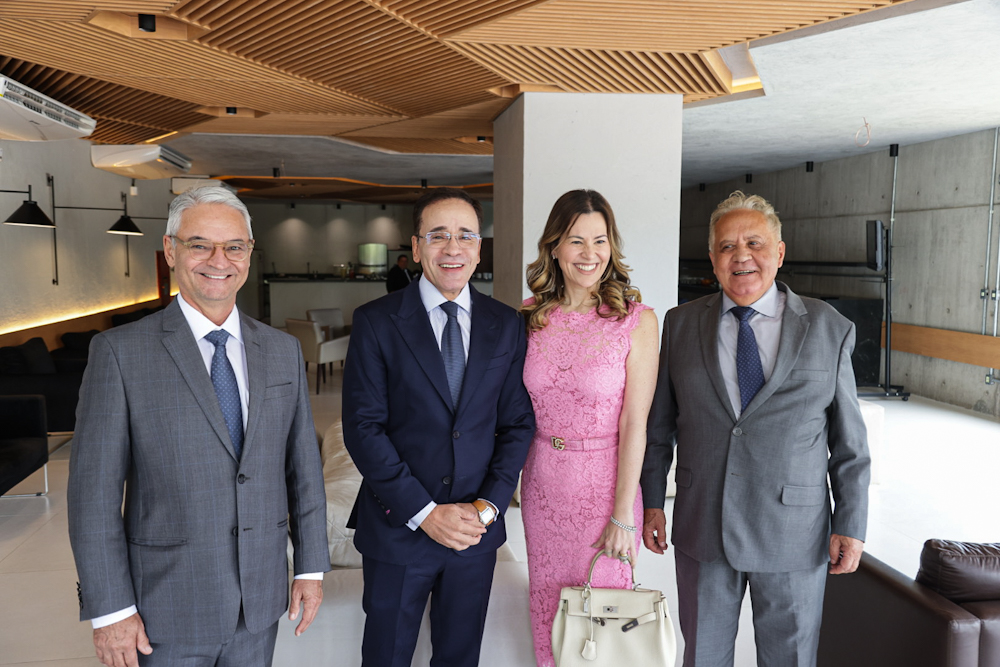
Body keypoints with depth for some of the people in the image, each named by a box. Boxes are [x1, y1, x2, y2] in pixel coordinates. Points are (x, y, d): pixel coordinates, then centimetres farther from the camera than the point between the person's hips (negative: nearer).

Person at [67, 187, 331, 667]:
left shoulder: (282, 350, 2)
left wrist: (311, 565, 5)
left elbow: (303, 464, 5)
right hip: (168, 611, -3)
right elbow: (94, 490, -10)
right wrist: (109, 609, -10)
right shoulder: (120, 352, -10)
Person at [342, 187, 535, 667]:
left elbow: (518, 423, 2)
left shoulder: (506, 325, 2)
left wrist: (488, 506, -9)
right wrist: (424, 513, -15)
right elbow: (363, 428, -11)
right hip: (398, 528, -2)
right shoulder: (375, 322, -7)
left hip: (477, 527, 3)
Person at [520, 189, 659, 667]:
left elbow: (634, 423, -13)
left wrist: (623, 515, -12)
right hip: (541, 483, 4)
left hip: (605, 483, -3)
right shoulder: (530, 318, -1)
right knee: (547, 610, 19)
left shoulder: (636, 321, -12)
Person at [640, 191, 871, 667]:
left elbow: (849, 440, -1)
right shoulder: (681, 324, 1)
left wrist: (851, 525, -2)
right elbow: (660, 422, 5)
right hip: (702, 529, 1)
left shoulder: (829, 329, -3)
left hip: (794, 536, -1)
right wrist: (652, 502, 4)